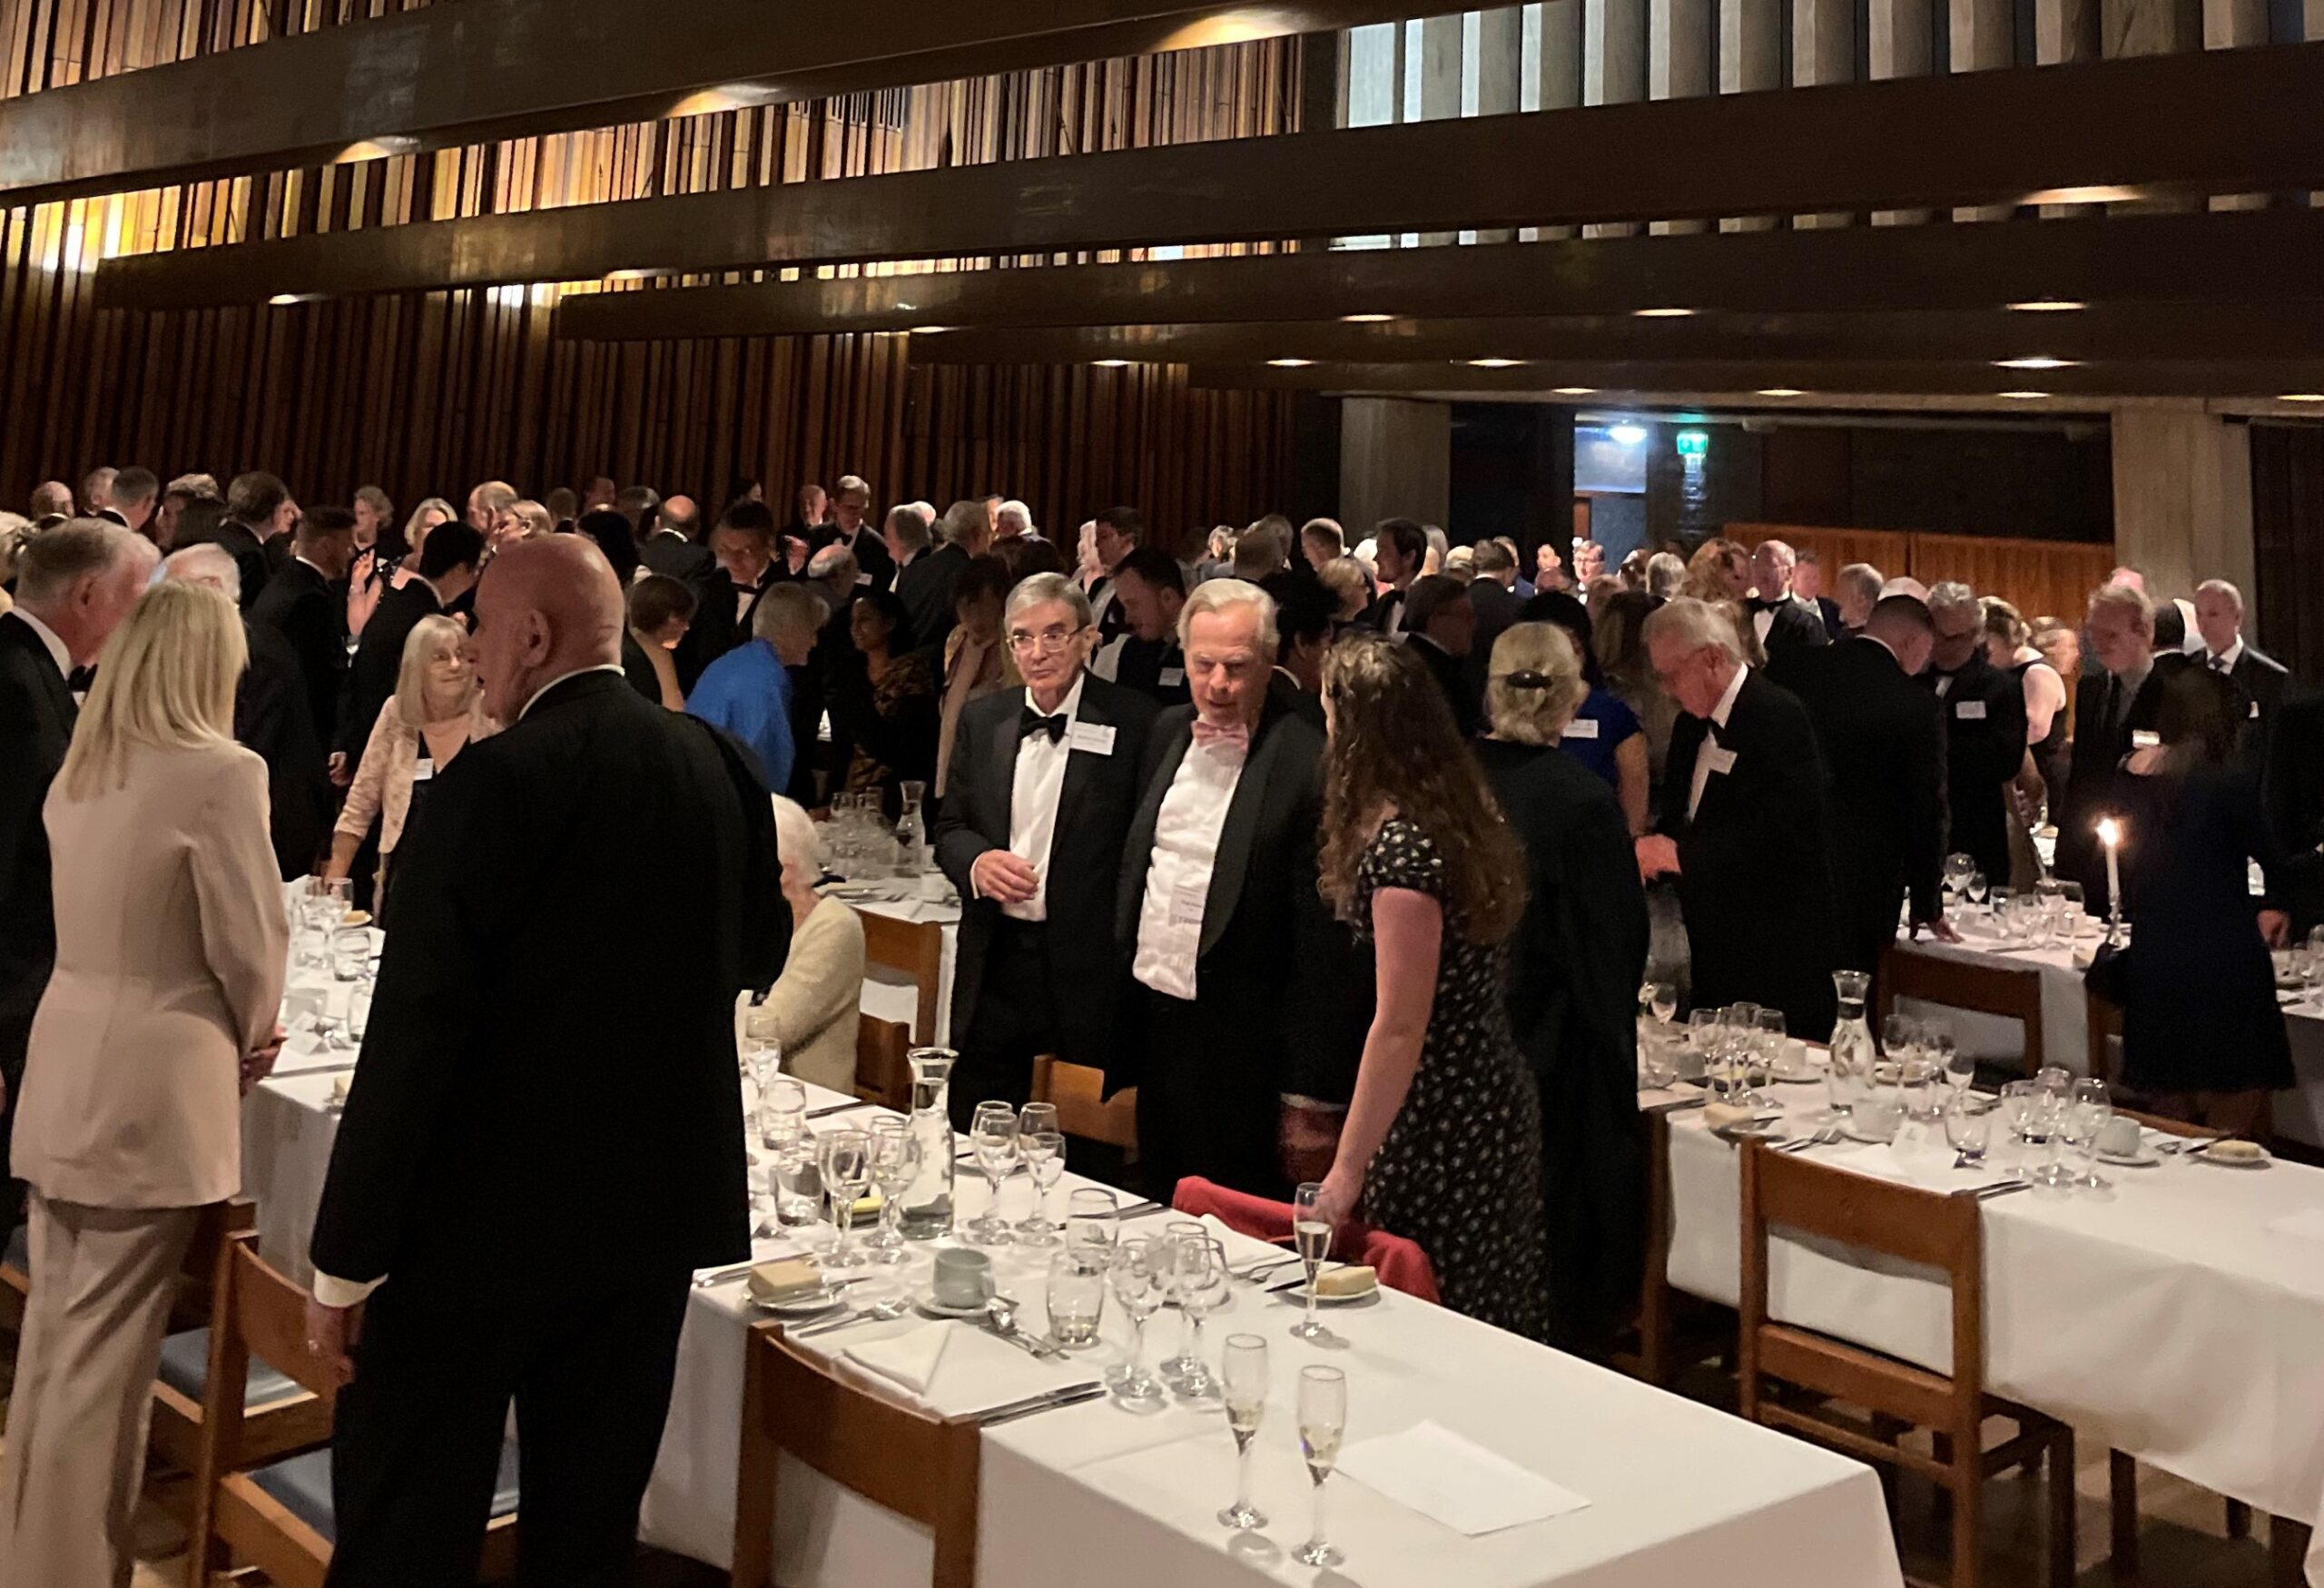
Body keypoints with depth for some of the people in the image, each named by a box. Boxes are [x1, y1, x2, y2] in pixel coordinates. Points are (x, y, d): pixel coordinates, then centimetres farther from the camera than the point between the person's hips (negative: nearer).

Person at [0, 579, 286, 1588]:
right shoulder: (219, 774, -14)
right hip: (152, 1089, -8)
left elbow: (104, 918, 13)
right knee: (102, 1357, 2)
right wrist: (250, 1038, 9)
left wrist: (224, 1031, 14)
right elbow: (250, 942, -11)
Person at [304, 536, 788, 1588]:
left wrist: (344, 1259, -14)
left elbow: (416, 1030, -20)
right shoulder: (719, 766, 1)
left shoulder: (496, 781, -17)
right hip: (656, 1199, 6)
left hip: (491, 1207, -6)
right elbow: (760, 952, 15)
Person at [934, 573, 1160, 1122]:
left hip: (1089, 968, -4)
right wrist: (976, 861, -9)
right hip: (995, 964, 4)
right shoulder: (981, 720, 8)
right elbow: (948, 826, 13)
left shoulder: (1133, 722, -6)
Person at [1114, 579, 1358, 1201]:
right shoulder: (1168, 732, 7)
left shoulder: (1308, 763, -16)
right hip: (1154, 1018, 7)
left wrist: (1310, 1093, -16)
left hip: (1242, 1049, -7)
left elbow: (1324, 940, -17)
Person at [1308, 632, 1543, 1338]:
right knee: (1496, 1329, 18)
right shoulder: (1466, 809, 6)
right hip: (1495, 1100, 9)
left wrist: (1346, 1172, -21)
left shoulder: (1402, 844, -21)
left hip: (1439, 1120, -9)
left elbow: (1401, 1027, -23)